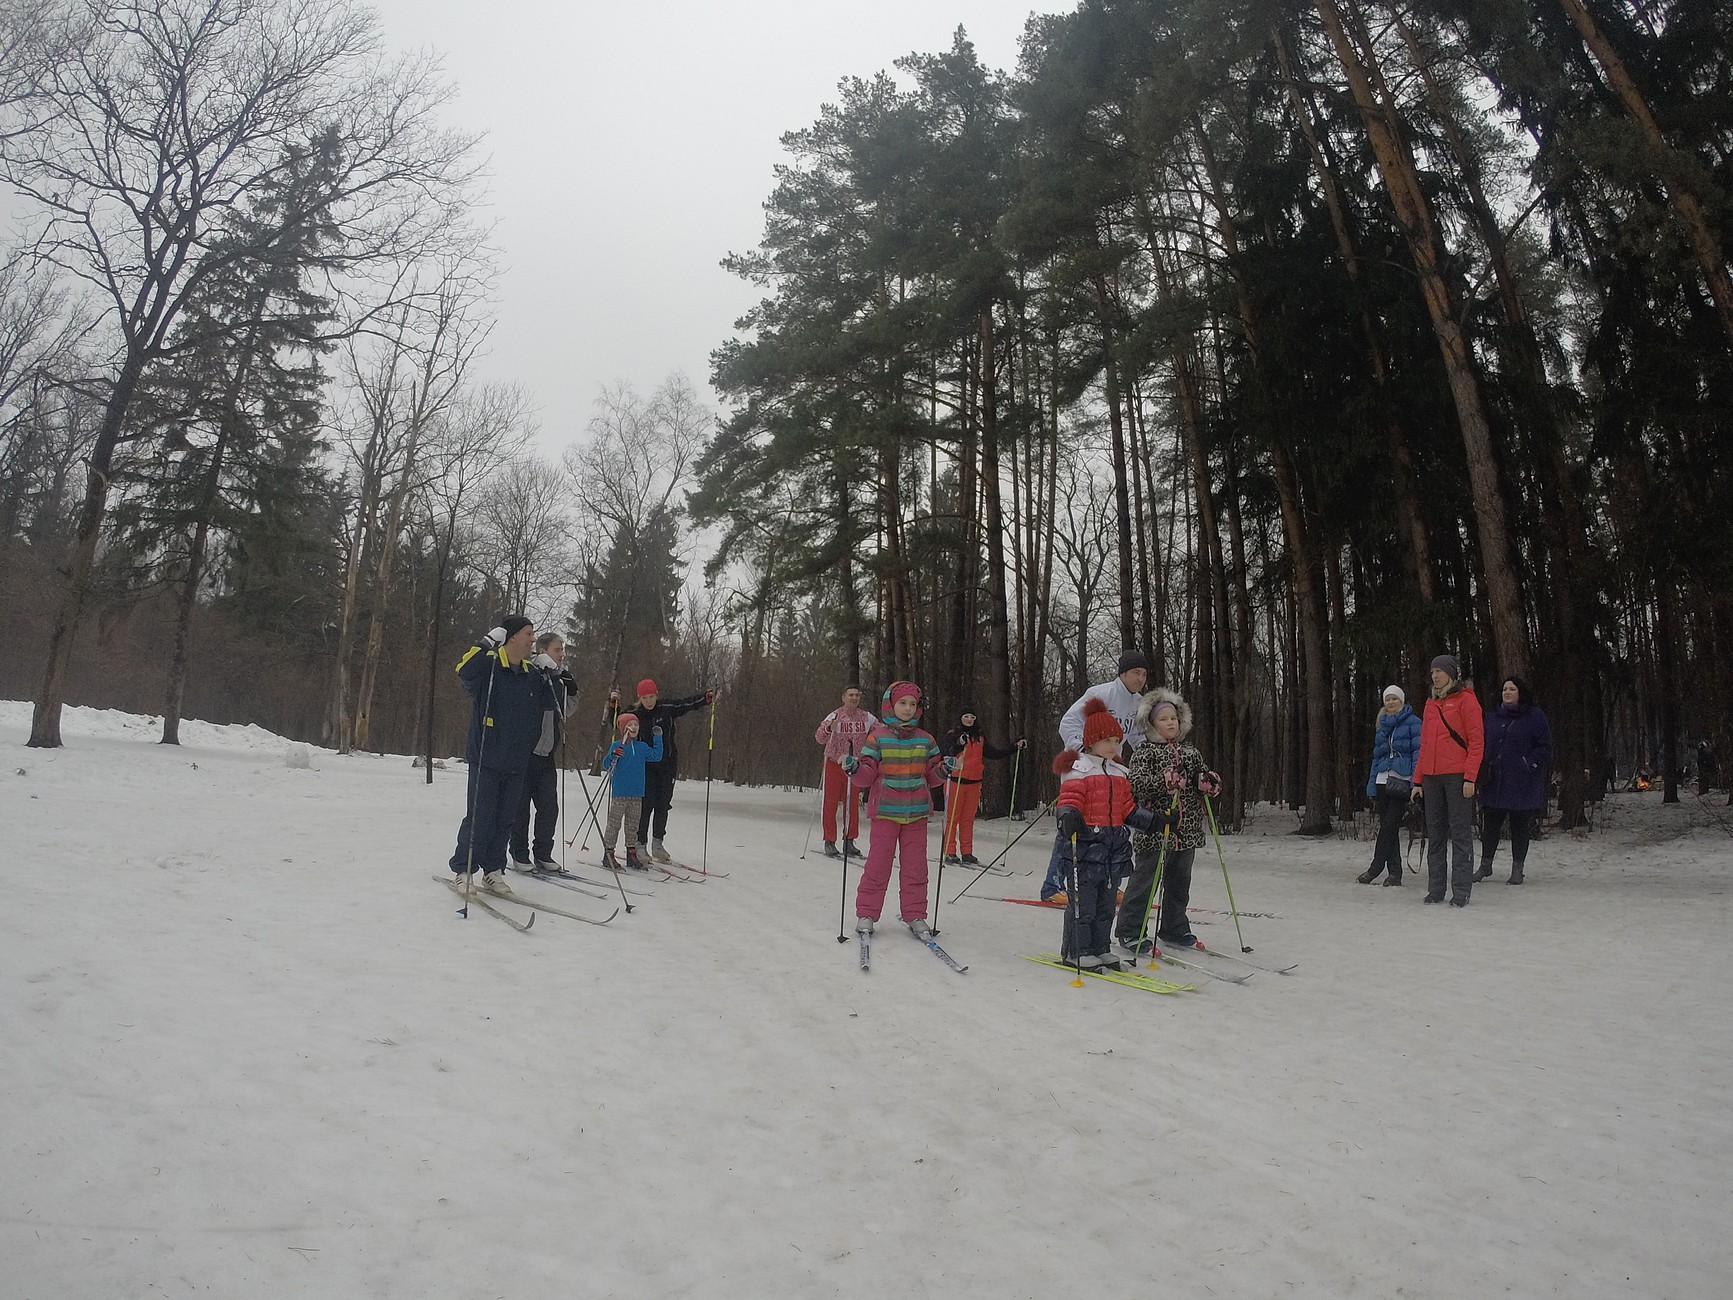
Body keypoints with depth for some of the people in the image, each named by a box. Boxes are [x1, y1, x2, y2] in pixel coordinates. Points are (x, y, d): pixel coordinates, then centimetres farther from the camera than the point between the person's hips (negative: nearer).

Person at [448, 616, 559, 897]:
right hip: (486, 758, -6)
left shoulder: (532, 676, 11)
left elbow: (552, 703, 20)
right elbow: (464, 671, -29)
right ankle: (463, 869, 11)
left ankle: (493, 871, 18)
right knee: (480, 817, -3)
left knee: (505, 819, 9)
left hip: (516, 762, 6)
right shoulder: (488, 666, -9)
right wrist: (487, 644, -30)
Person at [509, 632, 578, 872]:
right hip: (526, 751, -7)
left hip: (547, 753, 7)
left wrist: (571, 690, 5)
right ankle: (520, 855, 12)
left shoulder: (558, 679, 14)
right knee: (521, 805, 3)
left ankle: (543, 854, 15)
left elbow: (565, 711, 22)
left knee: (549, 806, 6)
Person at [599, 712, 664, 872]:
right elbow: (606, 765, -8)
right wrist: (613, 755, -28)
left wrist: (657, 738, 11)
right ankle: (608, 854, 6)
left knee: (632, 825, 11)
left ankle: (632, 855, 18)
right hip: (620, 793, -5)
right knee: (614, 823, -1)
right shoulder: (616, 746, -4)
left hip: (637, 794, 5)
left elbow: (656, 756, 15)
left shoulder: (642, 747, 10)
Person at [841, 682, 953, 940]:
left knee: (915, 866, 5)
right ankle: (866, 914, 9)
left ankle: (915, 915, 14)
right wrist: (854, 768, -21)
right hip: (885, 812, -3)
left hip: (916, 813, 3)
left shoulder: (925, 740, 9)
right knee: (878, 863, -1)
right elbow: (867, 776, -1)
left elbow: (931, 776, 15)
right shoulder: (878, 737, -1)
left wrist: (944, 769, -5)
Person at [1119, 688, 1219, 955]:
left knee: (1179, 881, 16)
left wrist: (1209, 782, -4)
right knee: (1144, 881, -3)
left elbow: (1203, 777, 20)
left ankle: (1174, 929, 29)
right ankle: (1130, 932, 5)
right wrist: (1165, 781, -31)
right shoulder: (1145, 752, -5)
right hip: (1155, 831, -6)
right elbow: (1136, 783, -18)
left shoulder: (1190, 751, 13)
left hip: (1187, 831, 6)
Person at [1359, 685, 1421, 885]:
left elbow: (1418, 752, -7)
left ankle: (1376, 868, -5)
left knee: (1389, 826, -10)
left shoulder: (1412, 723, 0)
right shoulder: (1383, 725, 20)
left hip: (1402, 781, -6)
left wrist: (1415, 782, -16)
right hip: (1383, 781, 6)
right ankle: (1394, 872, 8)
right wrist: (1371, 786, 15)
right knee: (1387, 827, 4)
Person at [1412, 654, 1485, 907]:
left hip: (1457, 777, -6)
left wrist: (1470, 777, -13)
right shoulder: (1431, 704, 19)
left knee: (1460, 834, -4)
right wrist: (1418, 780, 15)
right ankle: (1435, 890, 11)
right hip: (1432, 777, 7)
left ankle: (1461, 892, -1)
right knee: (1435, 835, 7)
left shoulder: (1465, 699, -1)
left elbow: (1477, 741, -6)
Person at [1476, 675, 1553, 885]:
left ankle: (1517, 869, 15)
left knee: (1519, 828, 4)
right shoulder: (1492, 718, 13)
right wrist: (1484, 769, 5)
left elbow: (1545, 749, -2)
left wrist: (1527, 763, -14)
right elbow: (1484, 746, 20)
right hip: (1494, 783, 4)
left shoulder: (1535, 717, 0)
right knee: (1490, 826, 5)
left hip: (1522, 786, -4)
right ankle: (1485, 866, 17)